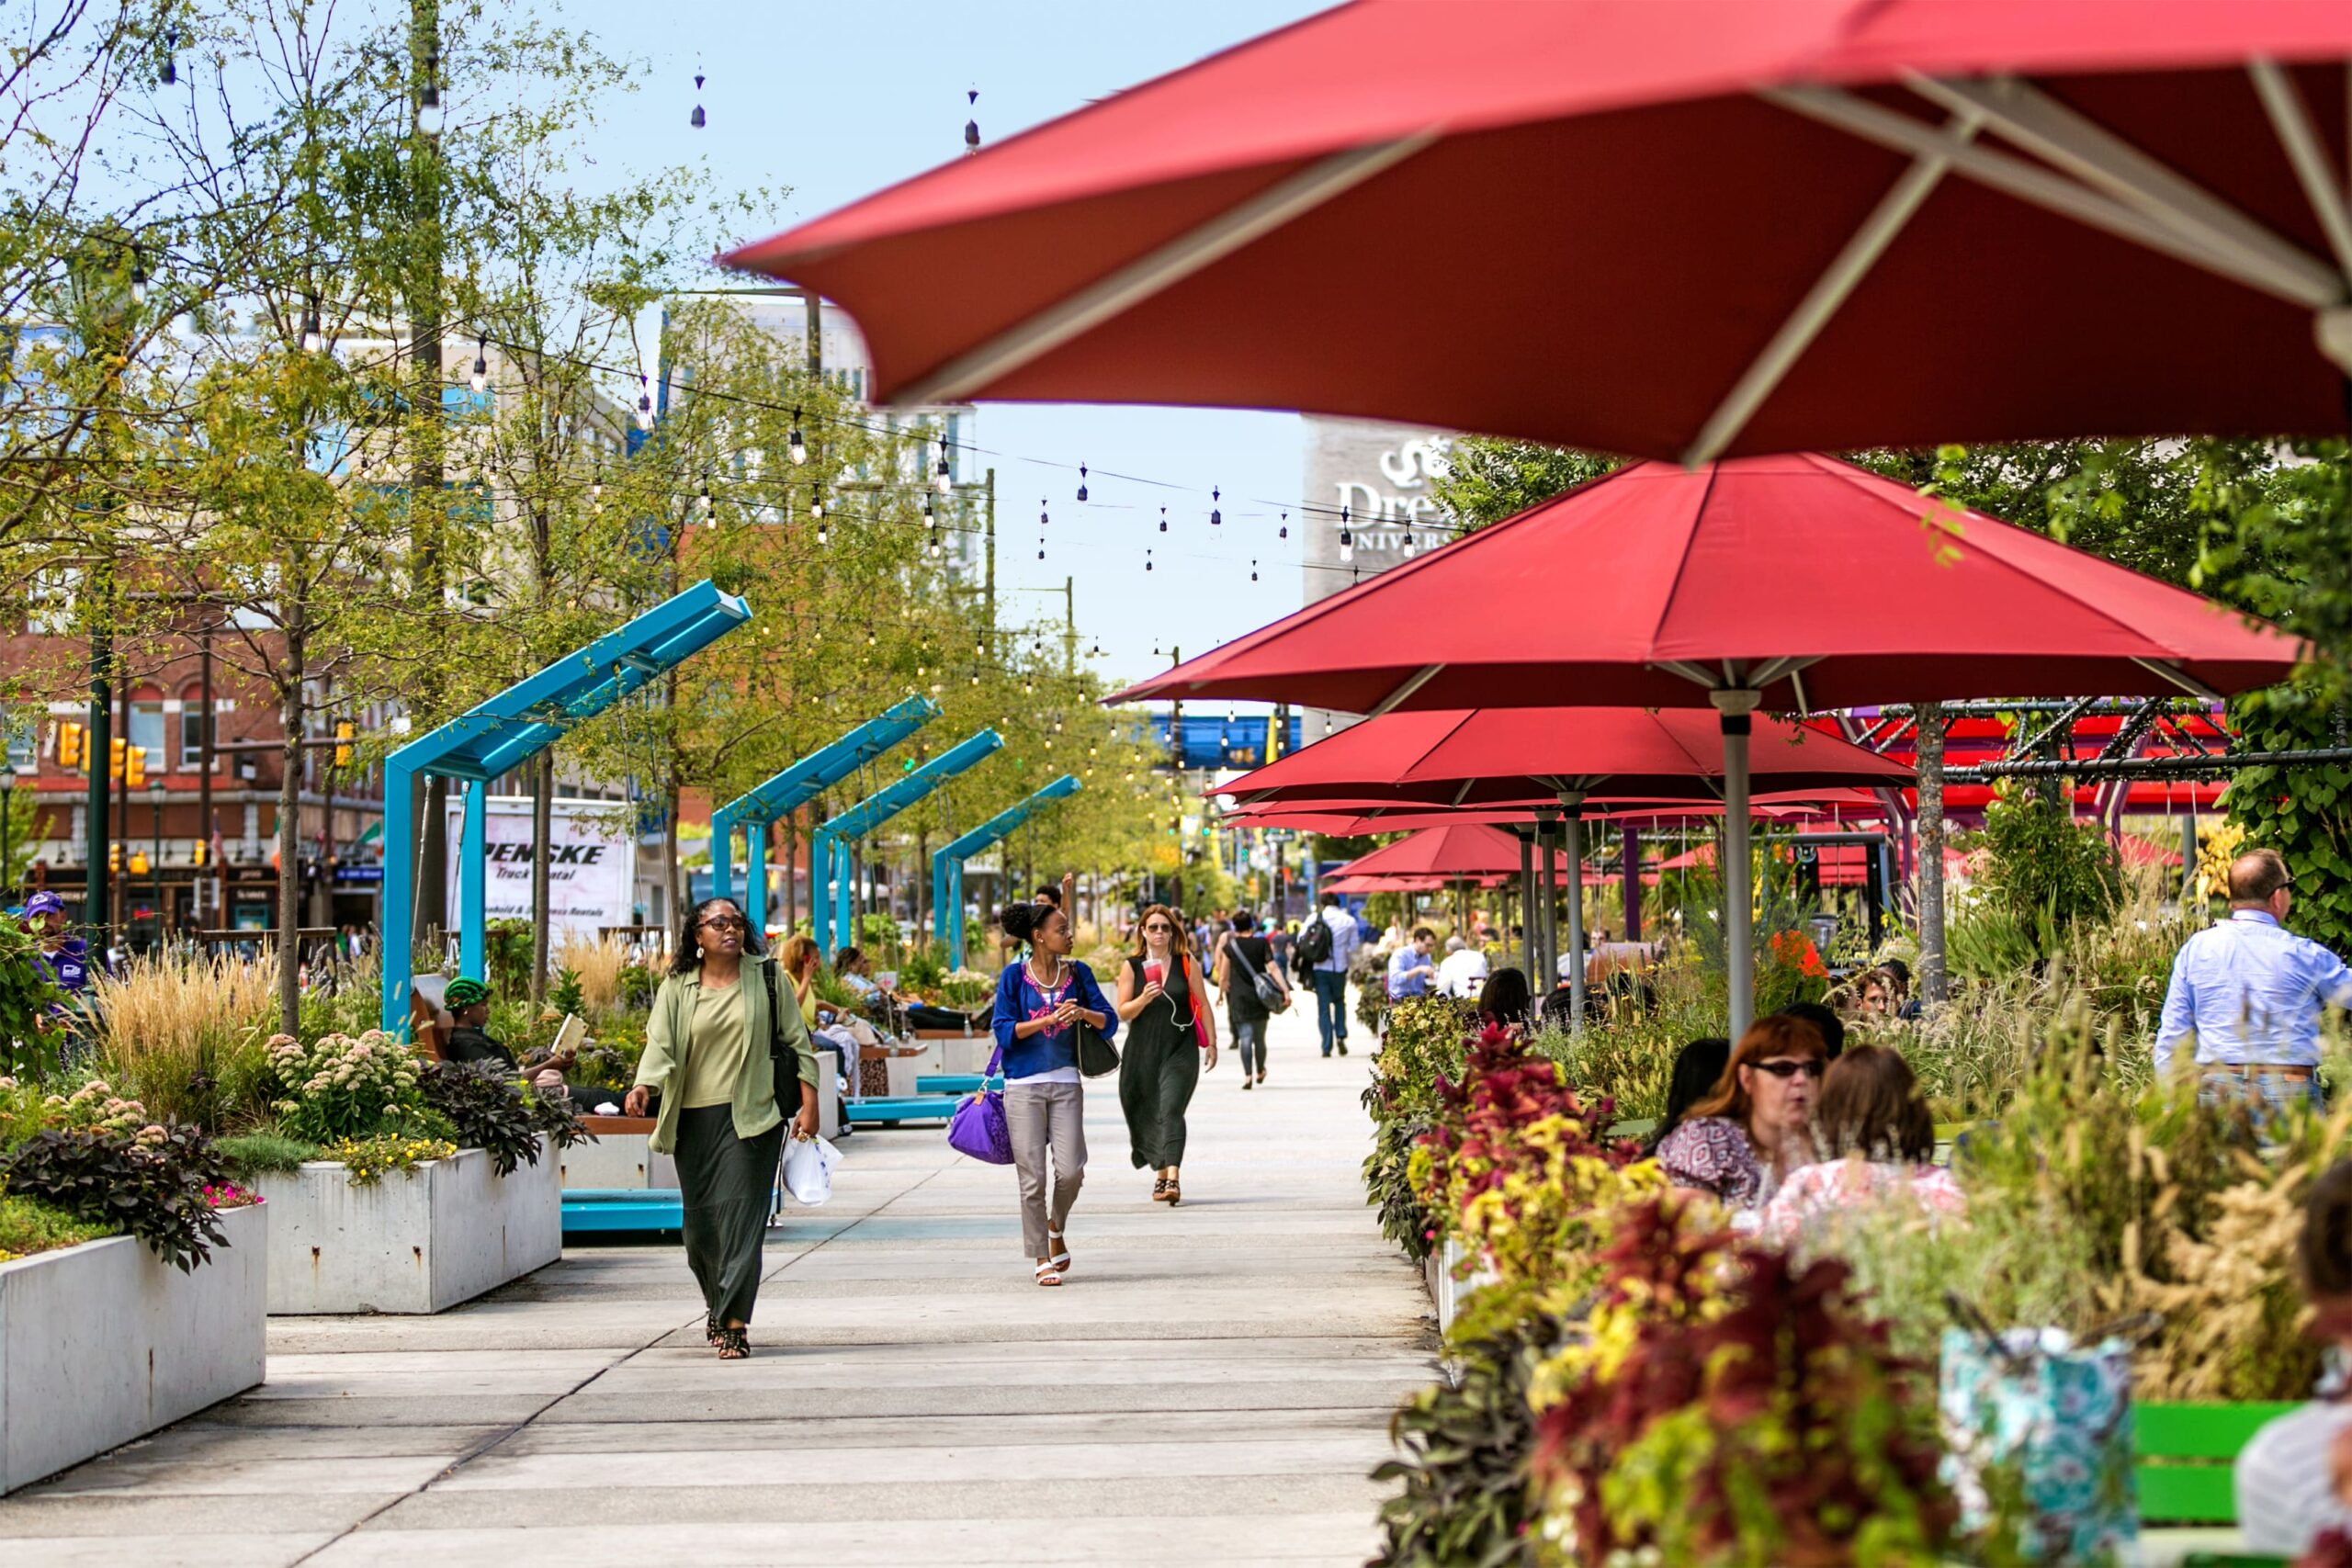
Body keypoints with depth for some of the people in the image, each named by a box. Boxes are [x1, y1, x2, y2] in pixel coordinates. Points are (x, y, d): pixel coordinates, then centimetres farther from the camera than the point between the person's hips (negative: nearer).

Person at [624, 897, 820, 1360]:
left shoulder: (767, 979, 6)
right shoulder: (677, 987, 8)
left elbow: (797, 1042, 8)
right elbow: (660, 1043, -2)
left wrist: (809, 1104, 0)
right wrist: (644, 1086, -21)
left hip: (750, 1115, -2)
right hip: (693, 1117, 2)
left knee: (740, 1214, -11)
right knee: (700, 1219, 5)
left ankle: (734, 1323, -12)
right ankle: (717, 1302, 31)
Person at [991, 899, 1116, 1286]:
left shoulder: (1077, 973, 5)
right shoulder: (1015, 975, -2)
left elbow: (1109, 1022, 3)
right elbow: (1004, 1030, -8)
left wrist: (1084, 1014, -18)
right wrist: (1050, 1019, -18)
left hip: (1066, 1083, 2)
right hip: (1024, 1086, -2)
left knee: (1070, 1170, -6)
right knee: (1032, 1178, -1)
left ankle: (1056, 1228, 24)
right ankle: (1042, 1259, 10)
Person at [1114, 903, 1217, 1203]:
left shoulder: (1186, 963, 2)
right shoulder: (1131, 966, 2)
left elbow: (1202, 1004, 7)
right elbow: (1122, 1012, 1)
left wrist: (1211, 1044, 6)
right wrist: (1143, 999, -18)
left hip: (1180, 1051, -2)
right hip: (1142, 1052, 2)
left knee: (1171, 1110, -18)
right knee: (1147, 1115, 11)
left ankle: (1173, 1177, -27)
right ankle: (1160, 1173, 30)